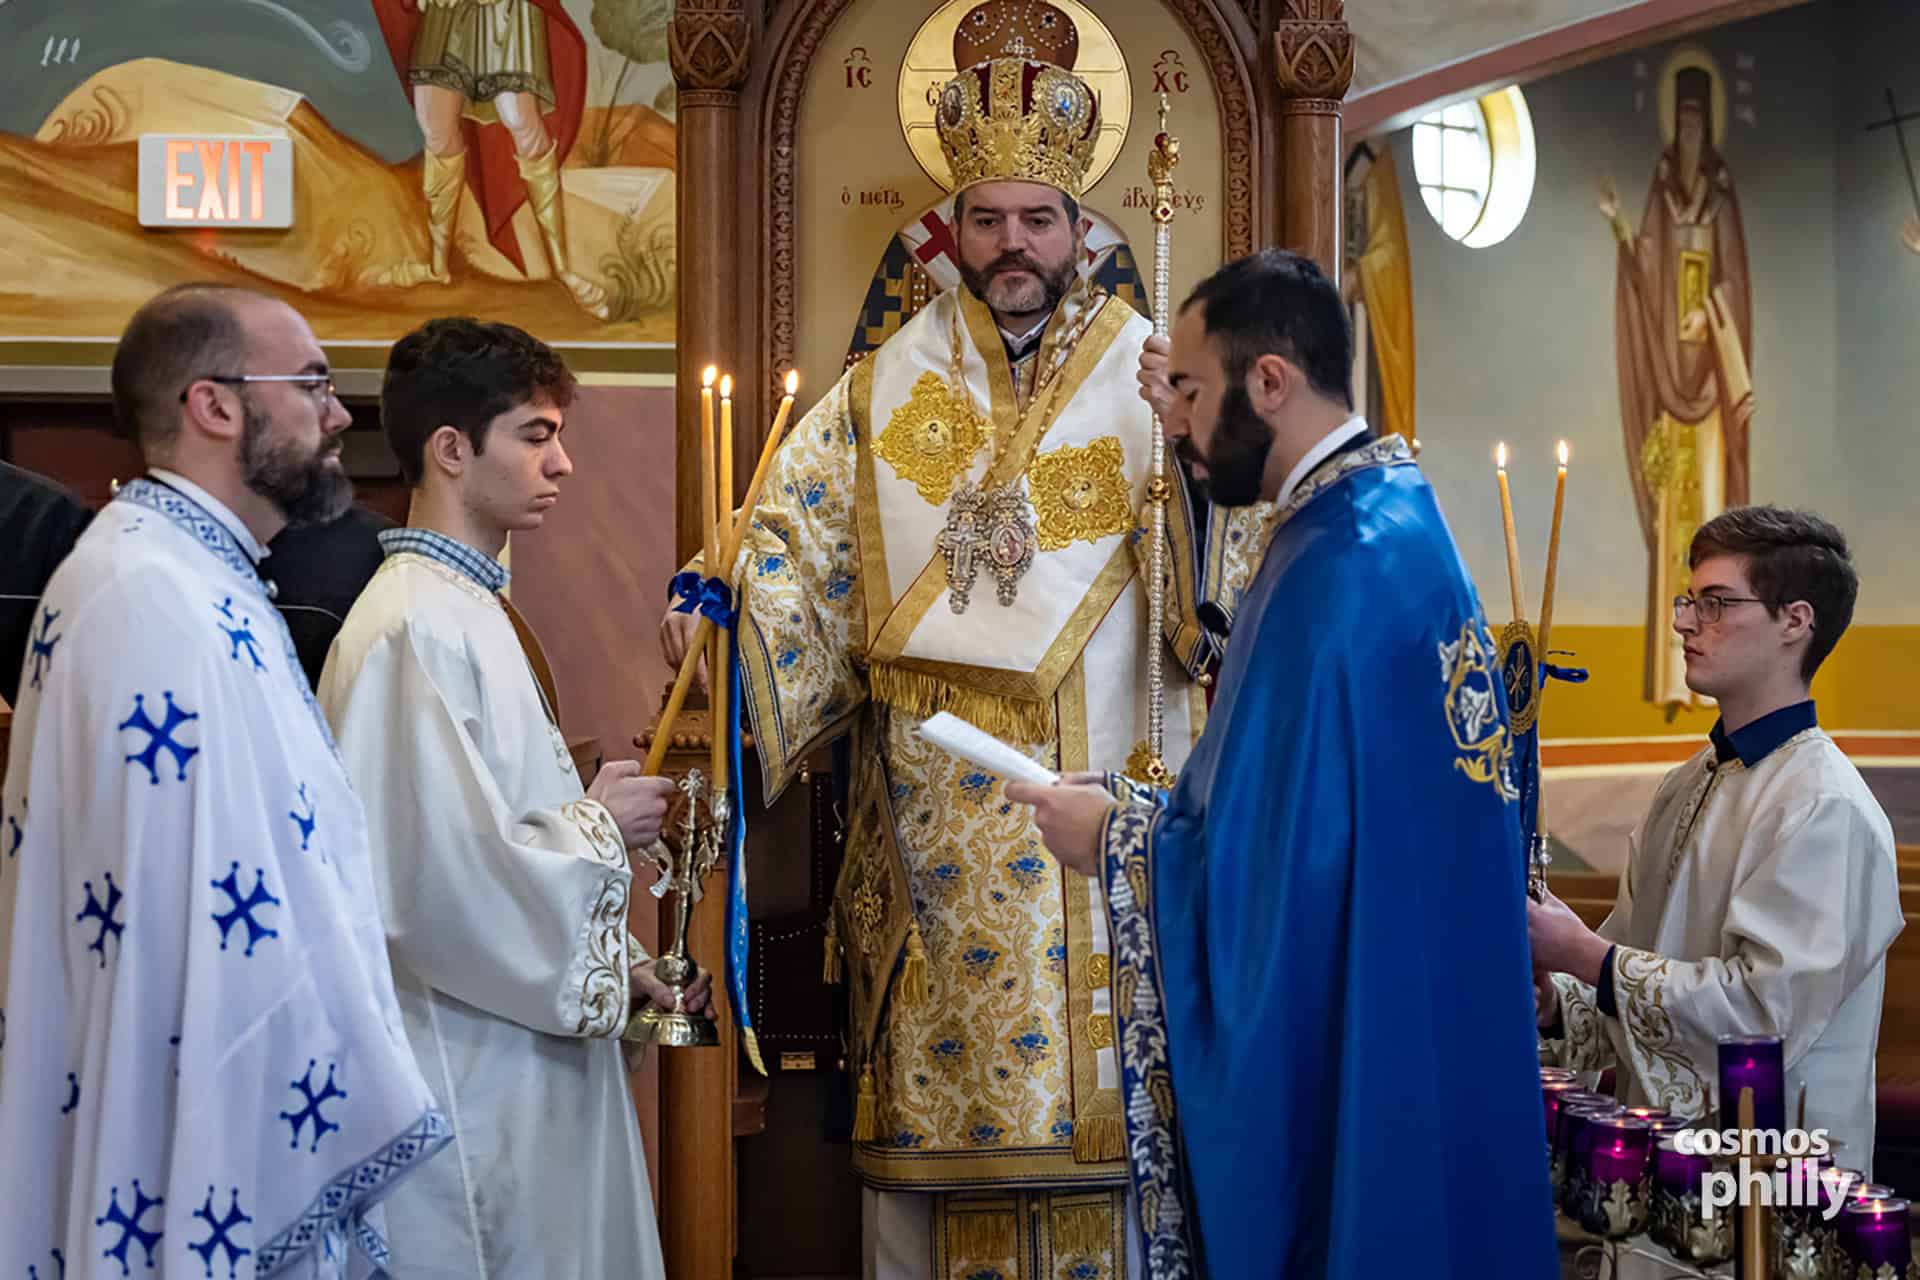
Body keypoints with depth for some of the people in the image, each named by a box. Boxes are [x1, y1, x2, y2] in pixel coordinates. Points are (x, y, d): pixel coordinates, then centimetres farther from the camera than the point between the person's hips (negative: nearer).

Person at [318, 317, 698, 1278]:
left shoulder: (465, 611, 13)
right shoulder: (413, 631, -19)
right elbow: (443, 878, -27)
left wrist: (621, 964, 11)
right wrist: (598, 826, -11)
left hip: (522, 1064, 10)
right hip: (469, 1080, -10)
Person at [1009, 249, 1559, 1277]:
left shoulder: (1344, 566, -22)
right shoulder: (1393, 513, 9)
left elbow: (1287, 860, -24)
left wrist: (1115, 837, -9)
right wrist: (1144, 808, 9)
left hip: (1351, 1074, -10)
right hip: (1401, 1028, 10)